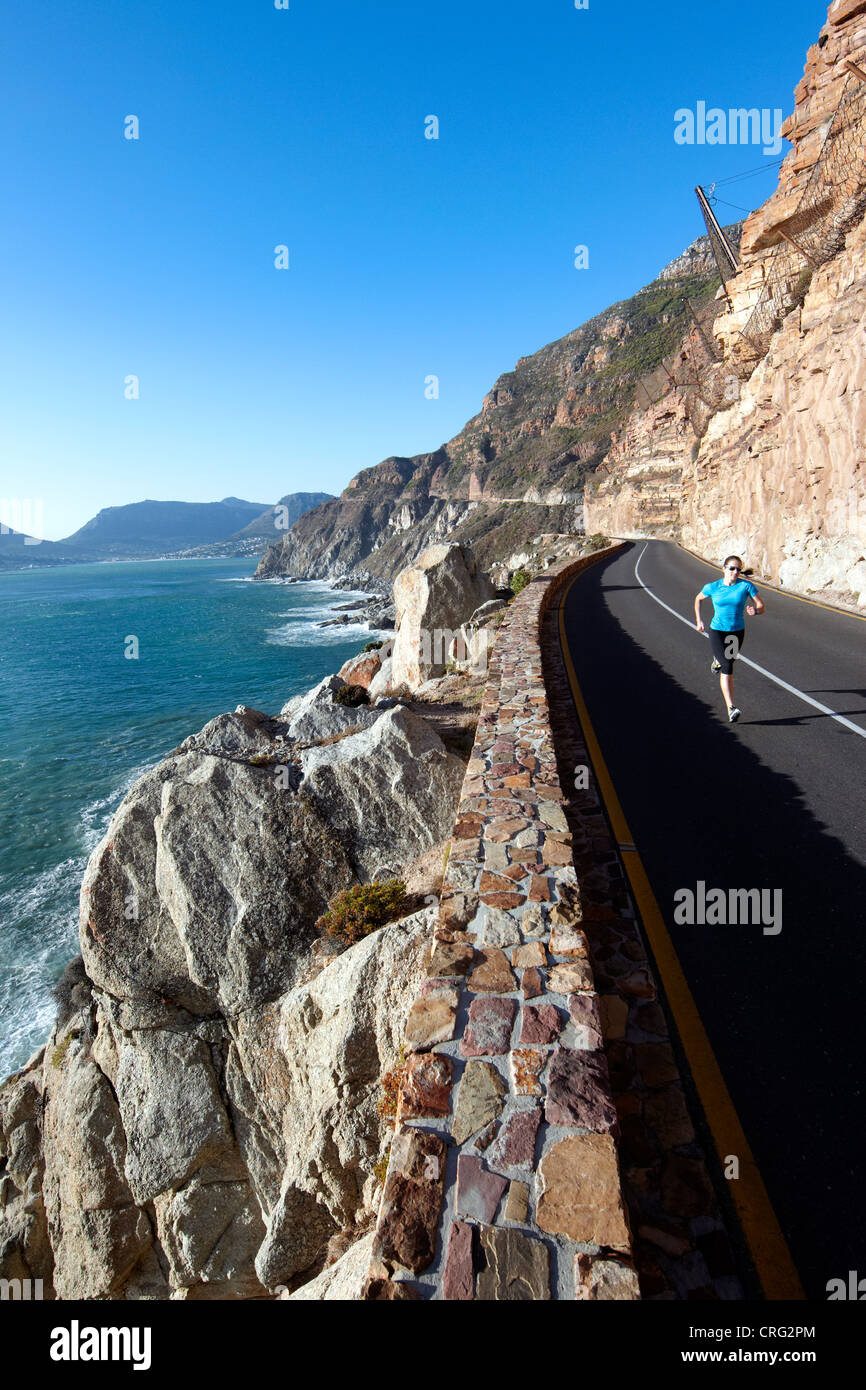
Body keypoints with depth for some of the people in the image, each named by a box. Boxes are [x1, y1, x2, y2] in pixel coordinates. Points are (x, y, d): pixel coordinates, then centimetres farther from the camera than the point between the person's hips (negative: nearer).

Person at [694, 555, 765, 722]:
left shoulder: (746, 585, -9)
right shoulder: (713, 587, -7)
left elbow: (762, 607, -9)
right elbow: (698, 598, 13)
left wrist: (755, 610, -32)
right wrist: (698, 620, 7)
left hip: (737, 632, 2)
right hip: (717, 632, -2)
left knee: (729, 660, 25)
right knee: (727, 668, -15)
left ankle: (717, 660, 66)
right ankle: (731, 709, -19)